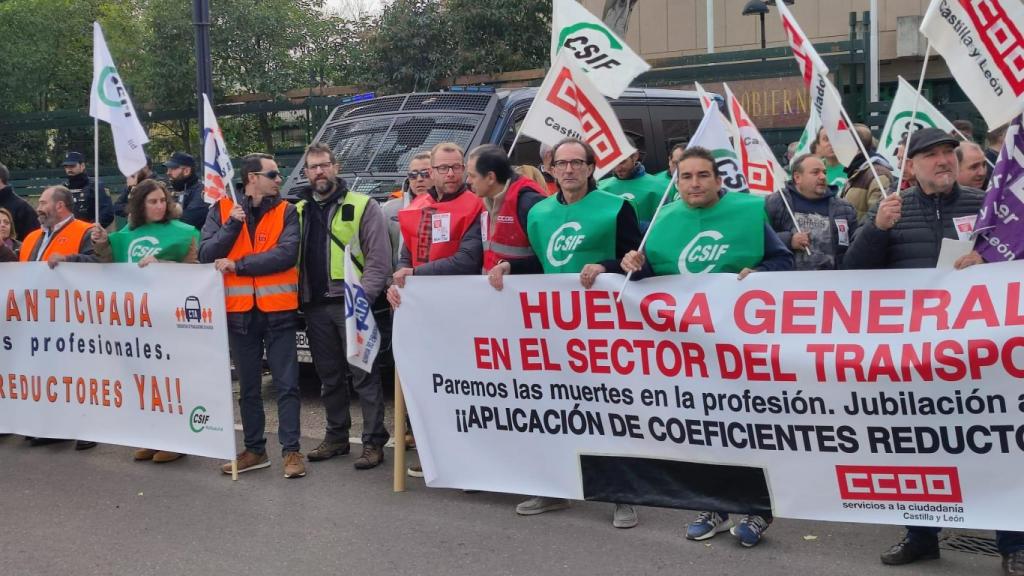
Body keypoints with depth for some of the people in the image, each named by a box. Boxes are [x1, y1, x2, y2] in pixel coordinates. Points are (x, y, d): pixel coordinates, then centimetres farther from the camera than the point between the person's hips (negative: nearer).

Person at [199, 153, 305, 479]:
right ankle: (254, 449, 21)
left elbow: (287, 254, -14)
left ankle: (291, 450, 5)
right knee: (248, 386, 11)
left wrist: (237, 265, -15)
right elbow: (205, 255, -4)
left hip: (278, 309, -2)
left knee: (287, 384, -1)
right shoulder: (222, 210, 4)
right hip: (239, 310, 2)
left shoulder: (286, 211, 1)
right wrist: (232, 225, -17)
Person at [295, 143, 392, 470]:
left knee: (364, 375, -4)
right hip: (315, 306, 5)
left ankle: (373, 442, 0)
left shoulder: (363, 207, -1)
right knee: (329, 377, 13)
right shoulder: (299, 211, 14)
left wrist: (364, 297, -16)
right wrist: (298, 297, 1)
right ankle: (336, 437, 23)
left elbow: (379, 258, -7)